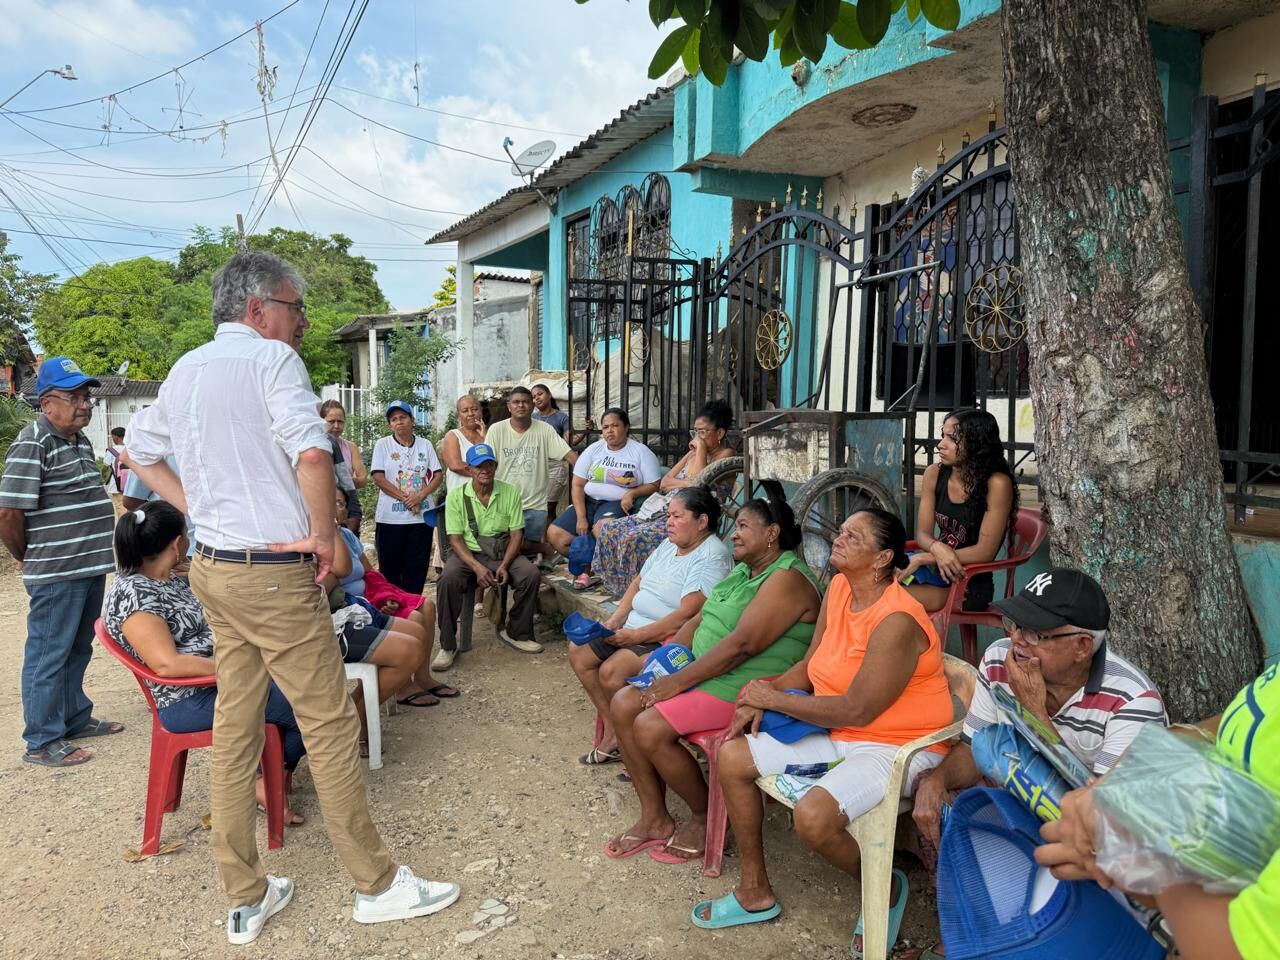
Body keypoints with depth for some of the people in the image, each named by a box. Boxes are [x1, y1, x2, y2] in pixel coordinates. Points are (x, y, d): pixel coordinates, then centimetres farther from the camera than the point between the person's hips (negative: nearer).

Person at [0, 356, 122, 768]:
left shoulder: (80, 440, 13)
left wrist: (97, 556, 17)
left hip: (91, 568, 9)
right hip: (57, 575, -9)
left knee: (78, 650, 20)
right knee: (49, 656, 3)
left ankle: (76, 719, 35)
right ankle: (42, 742, 14)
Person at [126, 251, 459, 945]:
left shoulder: (184, 369, 13)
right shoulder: (270, 357, -13)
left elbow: (139, 452, 25)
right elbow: (311, 453, -28)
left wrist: (200, 511, 17)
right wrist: (323, 536, -15)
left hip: (213, 568, 9)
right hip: (275, 574, -9)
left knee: (234, 728, 13)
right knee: (330, 724, 2)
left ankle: (244, 897, 25)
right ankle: (376, 884, 15)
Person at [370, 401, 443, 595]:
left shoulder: (425, 444, 9)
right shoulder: (382, 445, 3)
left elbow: (438, 475, 4)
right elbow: (378, 478, -7)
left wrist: (420, 496, -13)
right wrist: (405, 497, -15)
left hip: (421, 517, 2)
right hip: (390, 518, -2)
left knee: (417, 568, 5)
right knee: (390, 568, 3)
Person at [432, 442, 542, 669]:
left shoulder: (510, 493, 1)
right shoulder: (456, 496, -3)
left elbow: (516, 534, 0)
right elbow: (455, 539, -6)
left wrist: (504, 565, -17)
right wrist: (477, 567, -22)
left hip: (502, 553, 2)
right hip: (467, 553, -1)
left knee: (531, 574, -25)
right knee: (448, 580, -33)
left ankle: (516, 633, -3)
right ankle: (447, 647, -18)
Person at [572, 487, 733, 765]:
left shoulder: (712, 557, -18)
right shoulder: (669, 544, 12)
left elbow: (686, 614, -25)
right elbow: (638, 583, 17)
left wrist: (635, 636, -23)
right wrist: (616, 619, 0)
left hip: (669, 638, -10)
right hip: (634, 625, 10)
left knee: (611, 671, -26)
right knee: (579, 653, 3)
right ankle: (612, 730, 9)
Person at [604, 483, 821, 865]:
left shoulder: (788, 579, -17)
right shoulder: (744, 571, 16)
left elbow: (742, 644, -25)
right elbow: (700, 620, 17)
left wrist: (679, 681, -22)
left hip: (743, 686, -10)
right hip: (702, 672, 10)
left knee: (650, 728, -22)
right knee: (623, 705, -3)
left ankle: (706, 817, 2)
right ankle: (654, 819, 6)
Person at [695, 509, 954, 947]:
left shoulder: (896, 622, -25)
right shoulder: (838, 587, 0)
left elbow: (856, 710, -26)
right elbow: (810, 665, 9)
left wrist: (773, 698, -18)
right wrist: (764, 696, -8)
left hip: (896, 746, -9)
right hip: (840, 734, 9)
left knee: (813, 816, -32)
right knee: (732, 756, 1)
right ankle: (756, 892, 16)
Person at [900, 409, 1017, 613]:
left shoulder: (997, 483, -15)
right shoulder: (934, 474, 2)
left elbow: (984, 552, -16)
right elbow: (923, 533, 3)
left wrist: (924, 558, -18)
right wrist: (937, 548, -21)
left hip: (970, 583, -6)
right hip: (936, 570, 6)